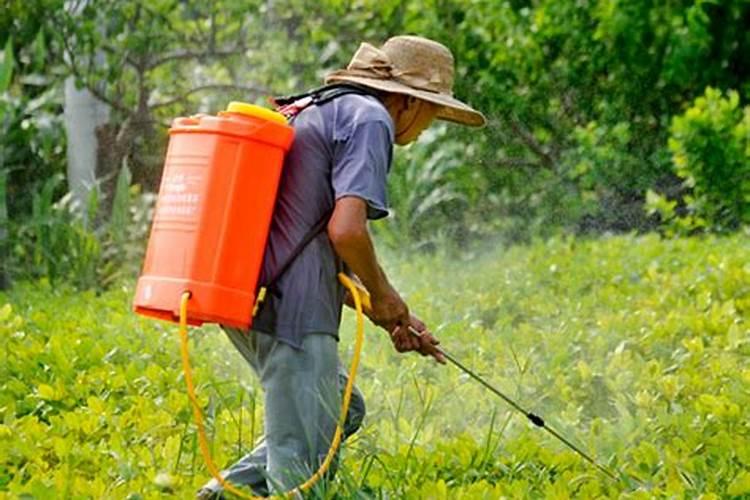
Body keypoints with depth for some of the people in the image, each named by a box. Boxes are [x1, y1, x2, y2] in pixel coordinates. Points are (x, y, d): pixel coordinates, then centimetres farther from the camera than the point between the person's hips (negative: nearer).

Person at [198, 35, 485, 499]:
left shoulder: (319, 111, 25)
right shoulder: (369, 119, -6)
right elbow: (346, 230, -20)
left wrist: (392, 320, 23)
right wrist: (383, 295, -2)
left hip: (247, 297, 10)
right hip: (288, 303, -10)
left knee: (344, 411, 23)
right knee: (301, 460, -5)